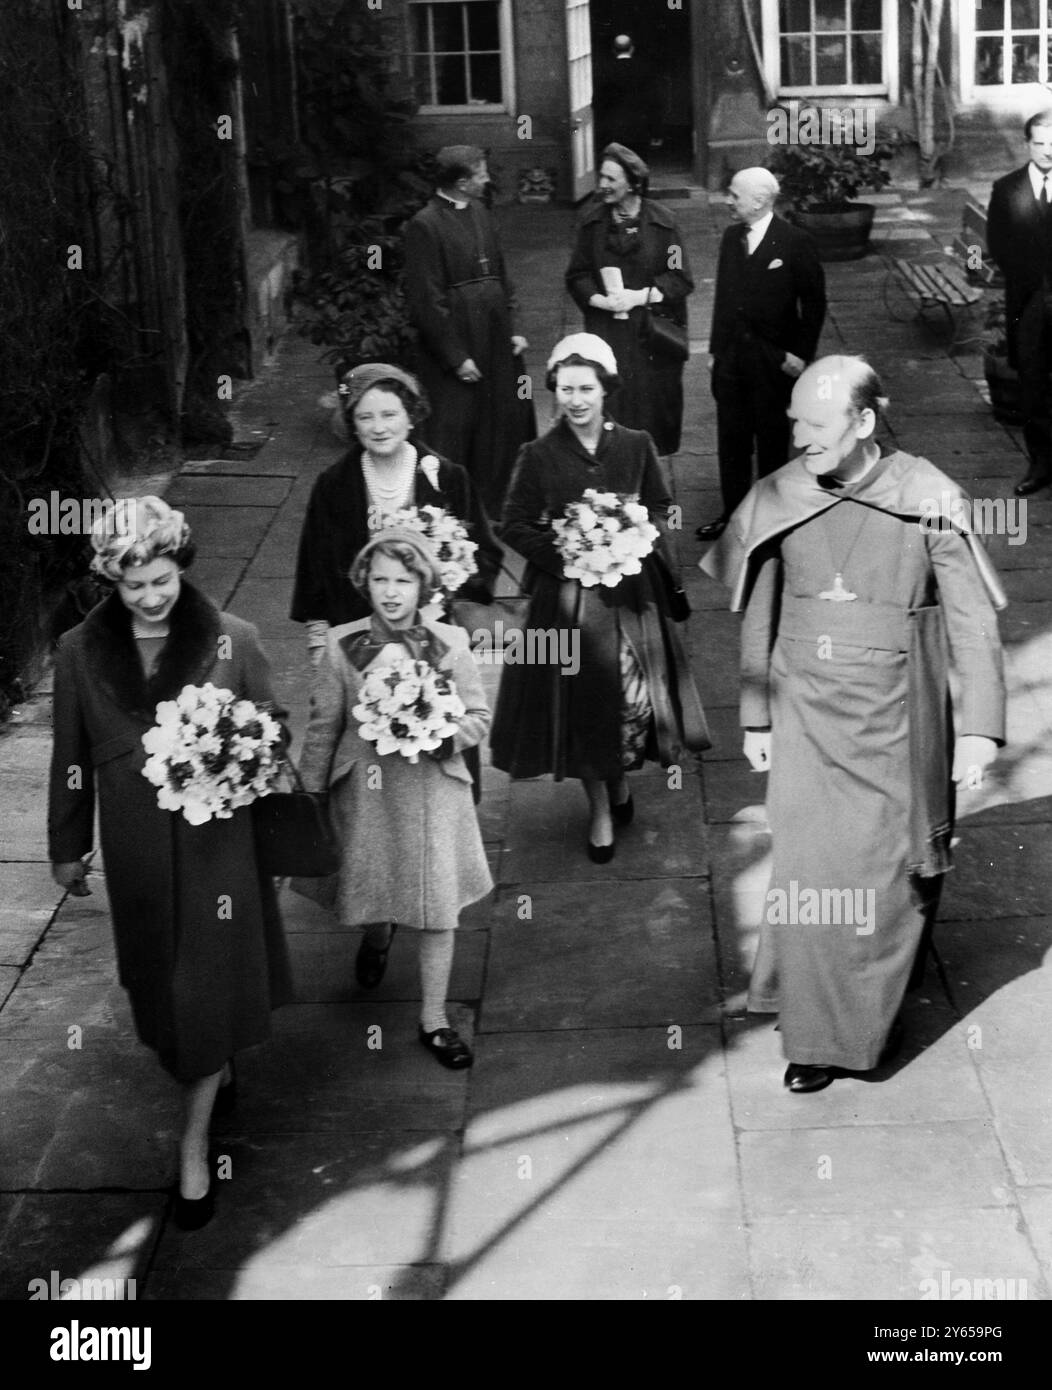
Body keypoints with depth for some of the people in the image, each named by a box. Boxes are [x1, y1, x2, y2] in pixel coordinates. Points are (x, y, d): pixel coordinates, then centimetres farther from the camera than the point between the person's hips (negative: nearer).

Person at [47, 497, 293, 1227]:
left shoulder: (232, 640, -10)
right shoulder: (80, 652, -5)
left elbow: (273, 730, 2)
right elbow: (72, 757, 4)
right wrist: (68, 847, 10)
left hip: (217, 837, -2)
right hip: (136, 846, 2)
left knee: (207, 982, 2)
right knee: (160, 974, 17)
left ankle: (195, 1144, 13)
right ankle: (219, 1066, 46)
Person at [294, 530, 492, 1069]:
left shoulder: (449, 643, -9)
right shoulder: (342, 645, -8)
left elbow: (479, 717, -2)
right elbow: (323, 725, 0)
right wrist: (310, 792, 3)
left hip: (433, 789, 0)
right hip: (365, 789, 1)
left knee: (438, 908, 3)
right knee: (370, 892, 16)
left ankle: (433, 1020, 18)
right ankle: (377, 938, 55)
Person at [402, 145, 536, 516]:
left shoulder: (481, 214, 10)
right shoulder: (425, 225, -15)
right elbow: (426, 300, -16)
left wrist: (512, 328, 9)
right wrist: (456, 357, -15)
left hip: (496, 344, 8)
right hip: (456, 344, -8)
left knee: (508, 426, 14)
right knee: (453, 432, -1)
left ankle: (497, 509, 28)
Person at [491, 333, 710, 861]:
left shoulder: (635, 446, -1)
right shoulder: (539, 456, -5)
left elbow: (660, 510, 9)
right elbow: (513, 526, -3)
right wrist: (565, 558, -13)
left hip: (631, 593, 1)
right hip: (567, 595, -1)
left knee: (636, 698, 0)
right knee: (581, 702, 5)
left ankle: (620, 780, 30)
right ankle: (600, 809, 22)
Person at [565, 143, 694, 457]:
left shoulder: (662, 222, -3)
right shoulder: (592, 221, 4)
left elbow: (681, 279, -4)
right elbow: (577, 275, 7)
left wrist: (640, 296, -15)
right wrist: (598, 299, -13)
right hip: (607, 333, 1)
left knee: (652, 405, 2)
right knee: (610, 406, -4)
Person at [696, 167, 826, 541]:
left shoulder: (795, 243, -11)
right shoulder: (731, 237, 6)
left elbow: (813, 303, -6)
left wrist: (800, 355, -9)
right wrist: (715, 348, 10)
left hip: (773, 361, -5)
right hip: (730, 357, 5)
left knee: (772, 440, 7)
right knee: (731, 439, 10)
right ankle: (732, 512, 21)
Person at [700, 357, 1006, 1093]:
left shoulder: (927, 500, -11)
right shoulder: (778, 499, -3)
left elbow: (973, 619, -7)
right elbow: (760, 615, 7)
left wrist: (980, 727, -11)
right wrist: (756, 717, 10)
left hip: (894, 722, -2)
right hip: (806, 717, 2)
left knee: (890, 876, 7)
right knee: (811, 878, 3)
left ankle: (871, 1018, 30)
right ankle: (817, 1036, 21)